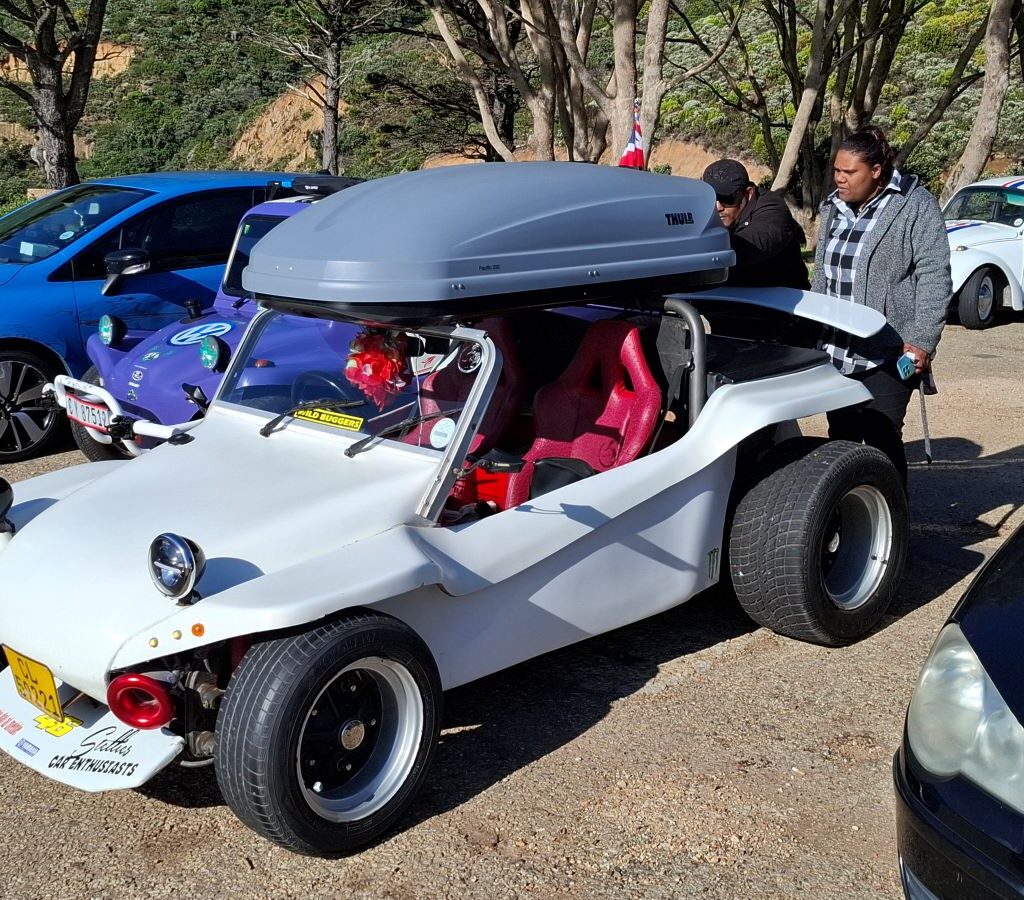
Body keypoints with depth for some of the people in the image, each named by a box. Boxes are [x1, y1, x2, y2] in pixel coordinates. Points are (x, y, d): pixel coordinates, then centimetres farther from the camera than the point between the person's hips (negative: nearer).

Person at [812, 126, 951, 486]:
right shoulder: (834, 209, 14)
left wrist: (921, 341, -17)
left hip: (888, 355, -6)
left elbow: (934, 277, -11)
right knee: (841, 438, 9)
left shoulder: (915, 206, -6)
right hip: (834, 352, 6)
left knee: (882, 441, -6)